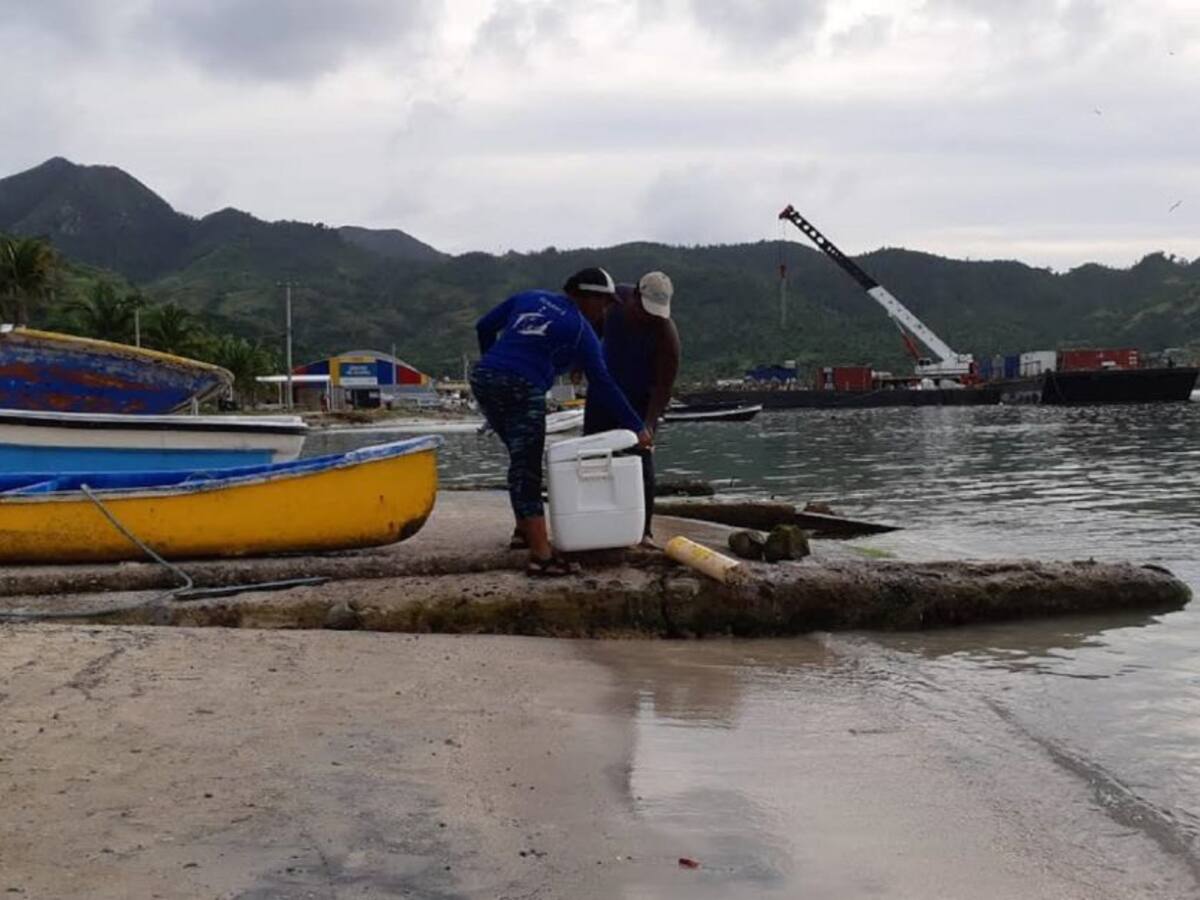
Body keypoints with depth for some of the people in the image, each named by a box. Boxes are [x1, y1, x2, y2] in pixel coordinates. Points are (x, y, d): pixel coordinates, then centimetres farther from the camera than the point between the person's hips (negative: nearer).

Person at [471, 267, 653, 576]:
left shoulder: (528, 298, 20)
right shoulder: (581, 330, 5)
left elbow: (484, 327, 19)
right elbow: (603, 385, 3)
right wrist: (636, 427, 8)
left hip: (483, 379, 7)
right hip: (522, 390, -7)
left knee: (522, 460, 21)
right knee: (526, 469, -8)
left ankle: (524, 529, 29)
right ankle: (541, 556, -12)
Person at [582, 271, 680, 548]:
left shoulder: (666, 335, -28)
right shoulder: (616, 298, -15)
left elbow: (663, 387, -26)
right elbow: (596, 329, 7)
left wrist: (648, 425, -34)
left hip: (640, 399, -5)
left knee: (640, 456, -12)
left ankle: (645, 530, -9)